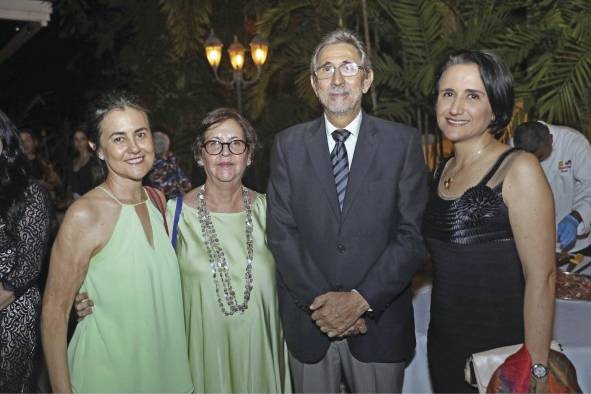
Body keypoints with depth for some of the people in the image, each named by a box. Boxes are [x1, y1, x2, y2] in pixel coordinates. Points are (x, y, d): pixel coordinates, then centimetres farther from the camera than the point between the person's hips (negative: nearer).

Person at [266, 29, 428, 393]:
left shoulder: (403, 142, -3)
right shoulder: (289, 145, 2)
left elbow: (413, 235, -7)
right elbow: (281, 232, -3)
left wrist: (361, 299, -15)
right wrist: (319, 301, -11)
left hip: (379, 323, -1)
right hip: (308, 321, 1)